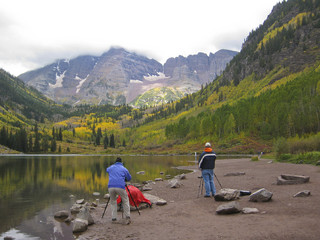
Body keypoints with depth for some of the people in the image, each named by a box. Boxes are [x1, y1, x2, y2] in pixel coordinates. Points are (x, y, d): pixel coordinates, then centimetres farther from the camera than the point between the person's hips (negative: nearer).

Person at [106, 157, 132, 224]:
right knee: (125, 201, 17)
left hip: (111, 187, 2)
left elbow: (107, 170, 45)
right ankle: (127, 217, 10)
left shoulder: (111, 167, 20)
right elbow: (129, 178, 25)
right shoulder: (124, 169, 14)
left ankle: (114, 219, 16)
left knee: (113, 202, 21)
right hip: (120, 187, -2)